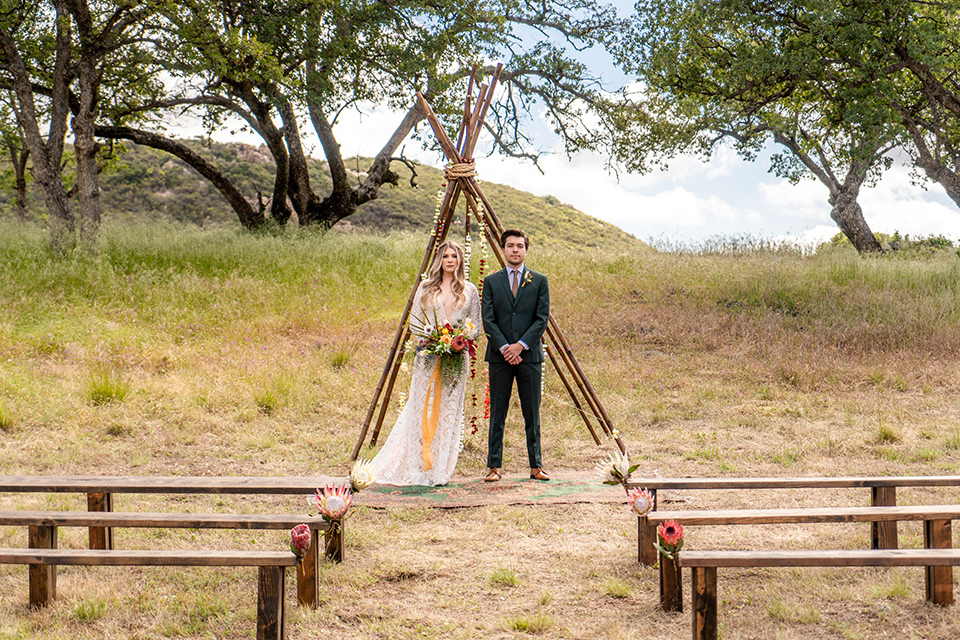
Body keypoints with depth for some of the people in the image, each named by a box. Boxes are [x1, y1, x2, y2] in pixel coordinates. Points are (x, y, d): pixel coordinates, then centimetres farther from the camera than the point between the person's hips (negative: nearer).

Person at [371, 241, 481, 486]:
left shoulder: (469, 290, 9)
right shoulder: (425, 287, 7)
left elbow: (476, 325, 9)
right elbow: (414, 321, 5)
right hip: (429, 355, 0)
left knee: (450, 409, 1)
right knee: (422, 408, -2)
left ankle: (441, 470, 7)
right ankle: (419, 468, 6)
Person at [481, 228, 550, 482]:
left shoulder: (539, 281, 7)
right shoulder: (491, 281, 7)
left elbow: (542, 318, 0)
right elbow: (488, 320, 1)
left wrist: (520, 345, -11)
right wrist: (504, 347, -11)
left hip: (529, 355, 0)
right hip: (499, 356, 0)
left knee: (532, 413, 4)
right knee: (497, 414, 3)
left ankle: (536, 466, 11)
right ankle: (494, 466, 9)